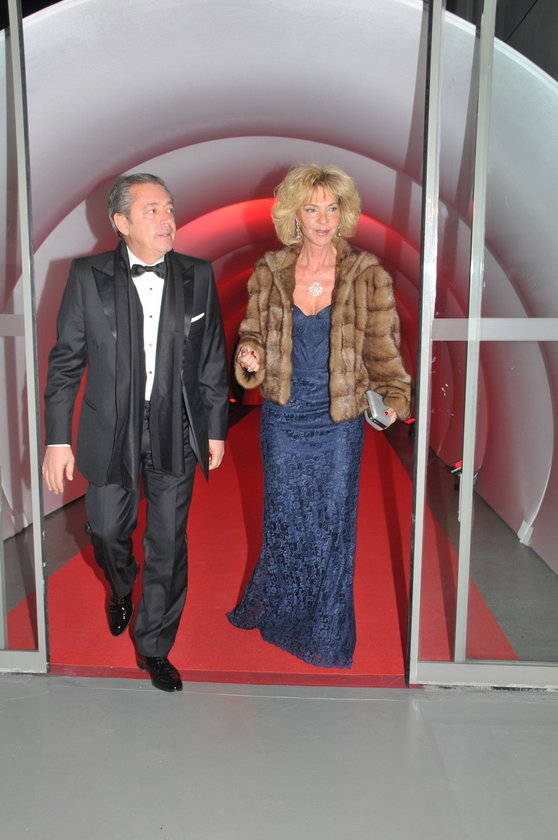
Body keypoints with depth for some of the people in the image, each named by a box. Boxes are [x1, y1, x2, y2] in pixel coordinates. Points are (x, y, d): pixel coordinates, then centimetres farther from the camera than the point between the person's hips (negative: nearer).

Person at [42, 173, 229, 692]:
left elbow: (212, 359, 4)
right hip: (110, 433, 0)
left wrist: (215, 429, 5)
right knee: (107, 531, 15)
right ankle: (121, 589, 53)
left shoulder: (197, 276, -1)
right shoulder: (88, 276, -4)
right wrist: (57, 438, -6)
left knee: (168, 545, 8)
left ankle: (153, 647, 30)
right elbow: (65, 361, -2)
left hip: (176, 434, 1)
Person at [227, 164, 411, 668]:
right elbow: (254, 334, 9)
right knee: (283, 517, 14)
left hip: (340, 422, -1)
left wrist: (394, 398, -16)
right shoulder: (269, 273, 0)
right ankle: (273, 609, 40)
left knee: (333, 523, 8)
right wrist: (249, 357, -12)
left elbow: (382, 348, -1)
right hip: (282, 418, 2)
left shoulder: (368, 276, -5)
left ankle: (327, 634, 31)